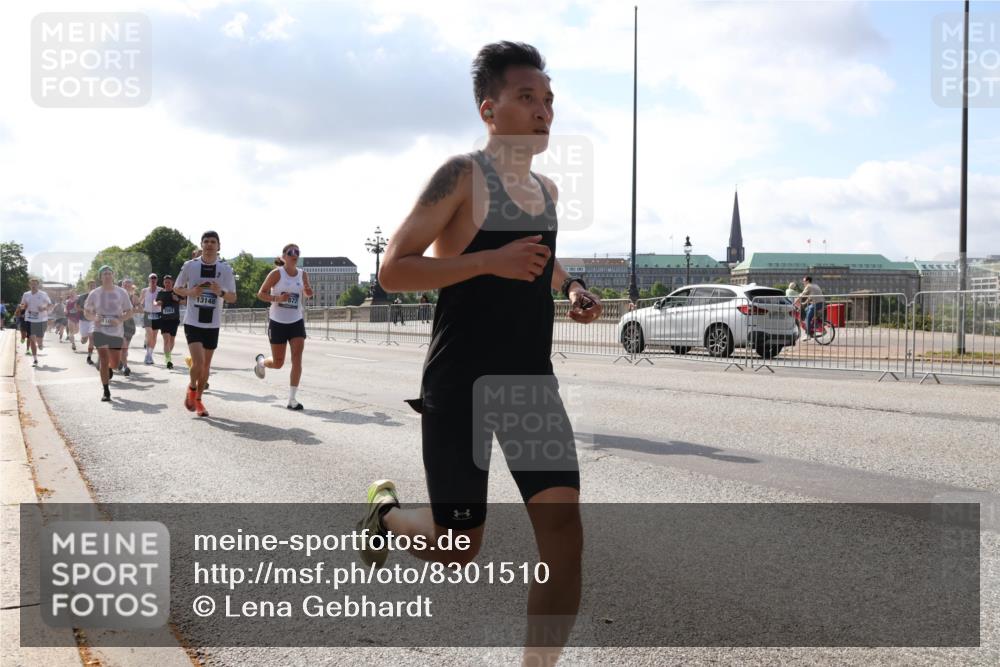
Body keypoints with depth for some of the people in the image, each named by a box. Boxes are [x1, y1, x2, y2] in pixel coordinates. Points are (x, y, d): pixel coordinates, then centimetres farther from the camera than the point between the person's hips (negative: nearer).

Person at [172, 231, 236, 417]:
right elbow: (177, 288, 9)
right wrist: (191, 292, -12)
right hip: (193, 322, -2)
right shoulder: (190, 266, -4)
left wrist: (220, 292, -20)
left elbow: (233, 298, 1)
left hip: (212, 324, 2)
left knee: (206, 365, 10)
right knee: (198, 362, -17)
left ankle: (198, 399, 29)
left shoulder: (225, 269, -1)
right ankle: (191, 388, 14)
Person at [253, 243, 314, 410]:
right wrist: (277, 298, -24)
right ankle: (261, 361, 43)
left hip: (296, 322, 3)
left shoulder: (303, 275, 2)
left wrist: (308, 292, -6)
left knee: (297, 359, -12)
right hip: (278, 322, -3)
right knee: (278, 363, 5)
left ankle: (292, 399, -6)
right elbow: (261, 293, -7)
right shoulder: (277, 274, -10)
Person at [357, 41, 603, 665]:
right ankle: (386, 507, 36)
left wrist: (571, 286, 10)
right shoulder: (463, 175, -9)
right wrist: (492, 261, -23)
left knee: (564, 533, -9)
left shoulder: (547, 189, 13)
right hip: (460, 384, -6)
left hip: (532, 380, 6)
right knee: (458, 549, 3)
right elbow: (393, 271, -15)